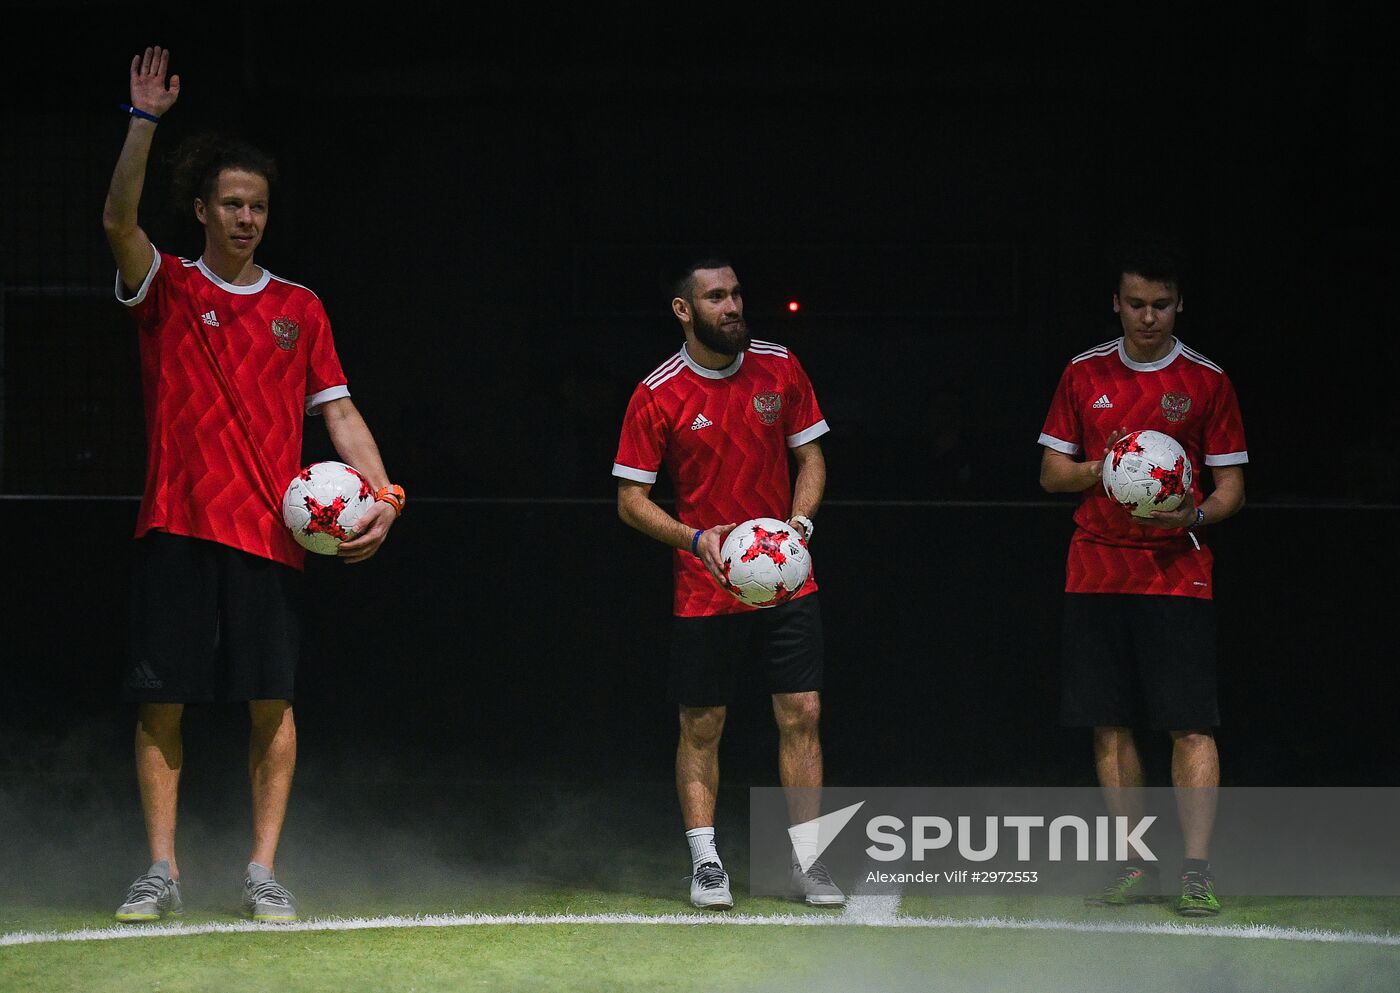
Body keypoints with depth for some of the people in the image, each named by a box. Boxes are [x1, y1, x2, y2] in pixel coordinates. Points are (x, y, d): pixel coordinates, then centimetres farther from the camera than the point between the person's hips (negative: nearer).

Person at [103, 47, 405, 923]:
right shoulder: (167, 291, 7)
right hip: (176, 524, -1)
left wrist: (382, 493, -6)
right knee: (161, 702, -2)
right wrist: (145, 120, -19)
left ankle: (265, 874, 0)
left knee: (272, 702, -4)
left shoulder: (298, 309, 12)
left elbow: (339, 411, 9)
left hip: (269, 531, 1)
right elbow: (119, 221, -11)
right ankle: (162, 874, 4)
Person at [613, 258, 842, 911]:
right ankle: (705, 862, 10)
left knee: (801, 713, -1)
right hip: (704, 588, -2)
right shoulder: (657, 396, -8)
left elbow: (810, 456, 11)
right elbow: (631, 499, -4)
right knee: (701, 726, 1)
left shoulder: (780, 369, 2)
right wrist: (696, 539, -19)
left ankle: (807, 862, 6)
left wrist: (800, 522, -7)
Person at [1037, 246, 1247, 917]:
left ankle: (1197, 873, -11)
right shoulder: (1084, 374, 10)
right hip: (1095, 576, 3)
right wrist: (1100, 470, -9)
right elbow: (1051, 473, 12)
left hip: (1177, 577, -3)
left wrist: (1196, 516, -16)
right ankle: (1136, 868, 11)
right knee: (1110, 726, 3)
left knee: (1190, 726, -10)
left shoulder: (1206, 380, 3)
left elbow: (1231, 485, 5)